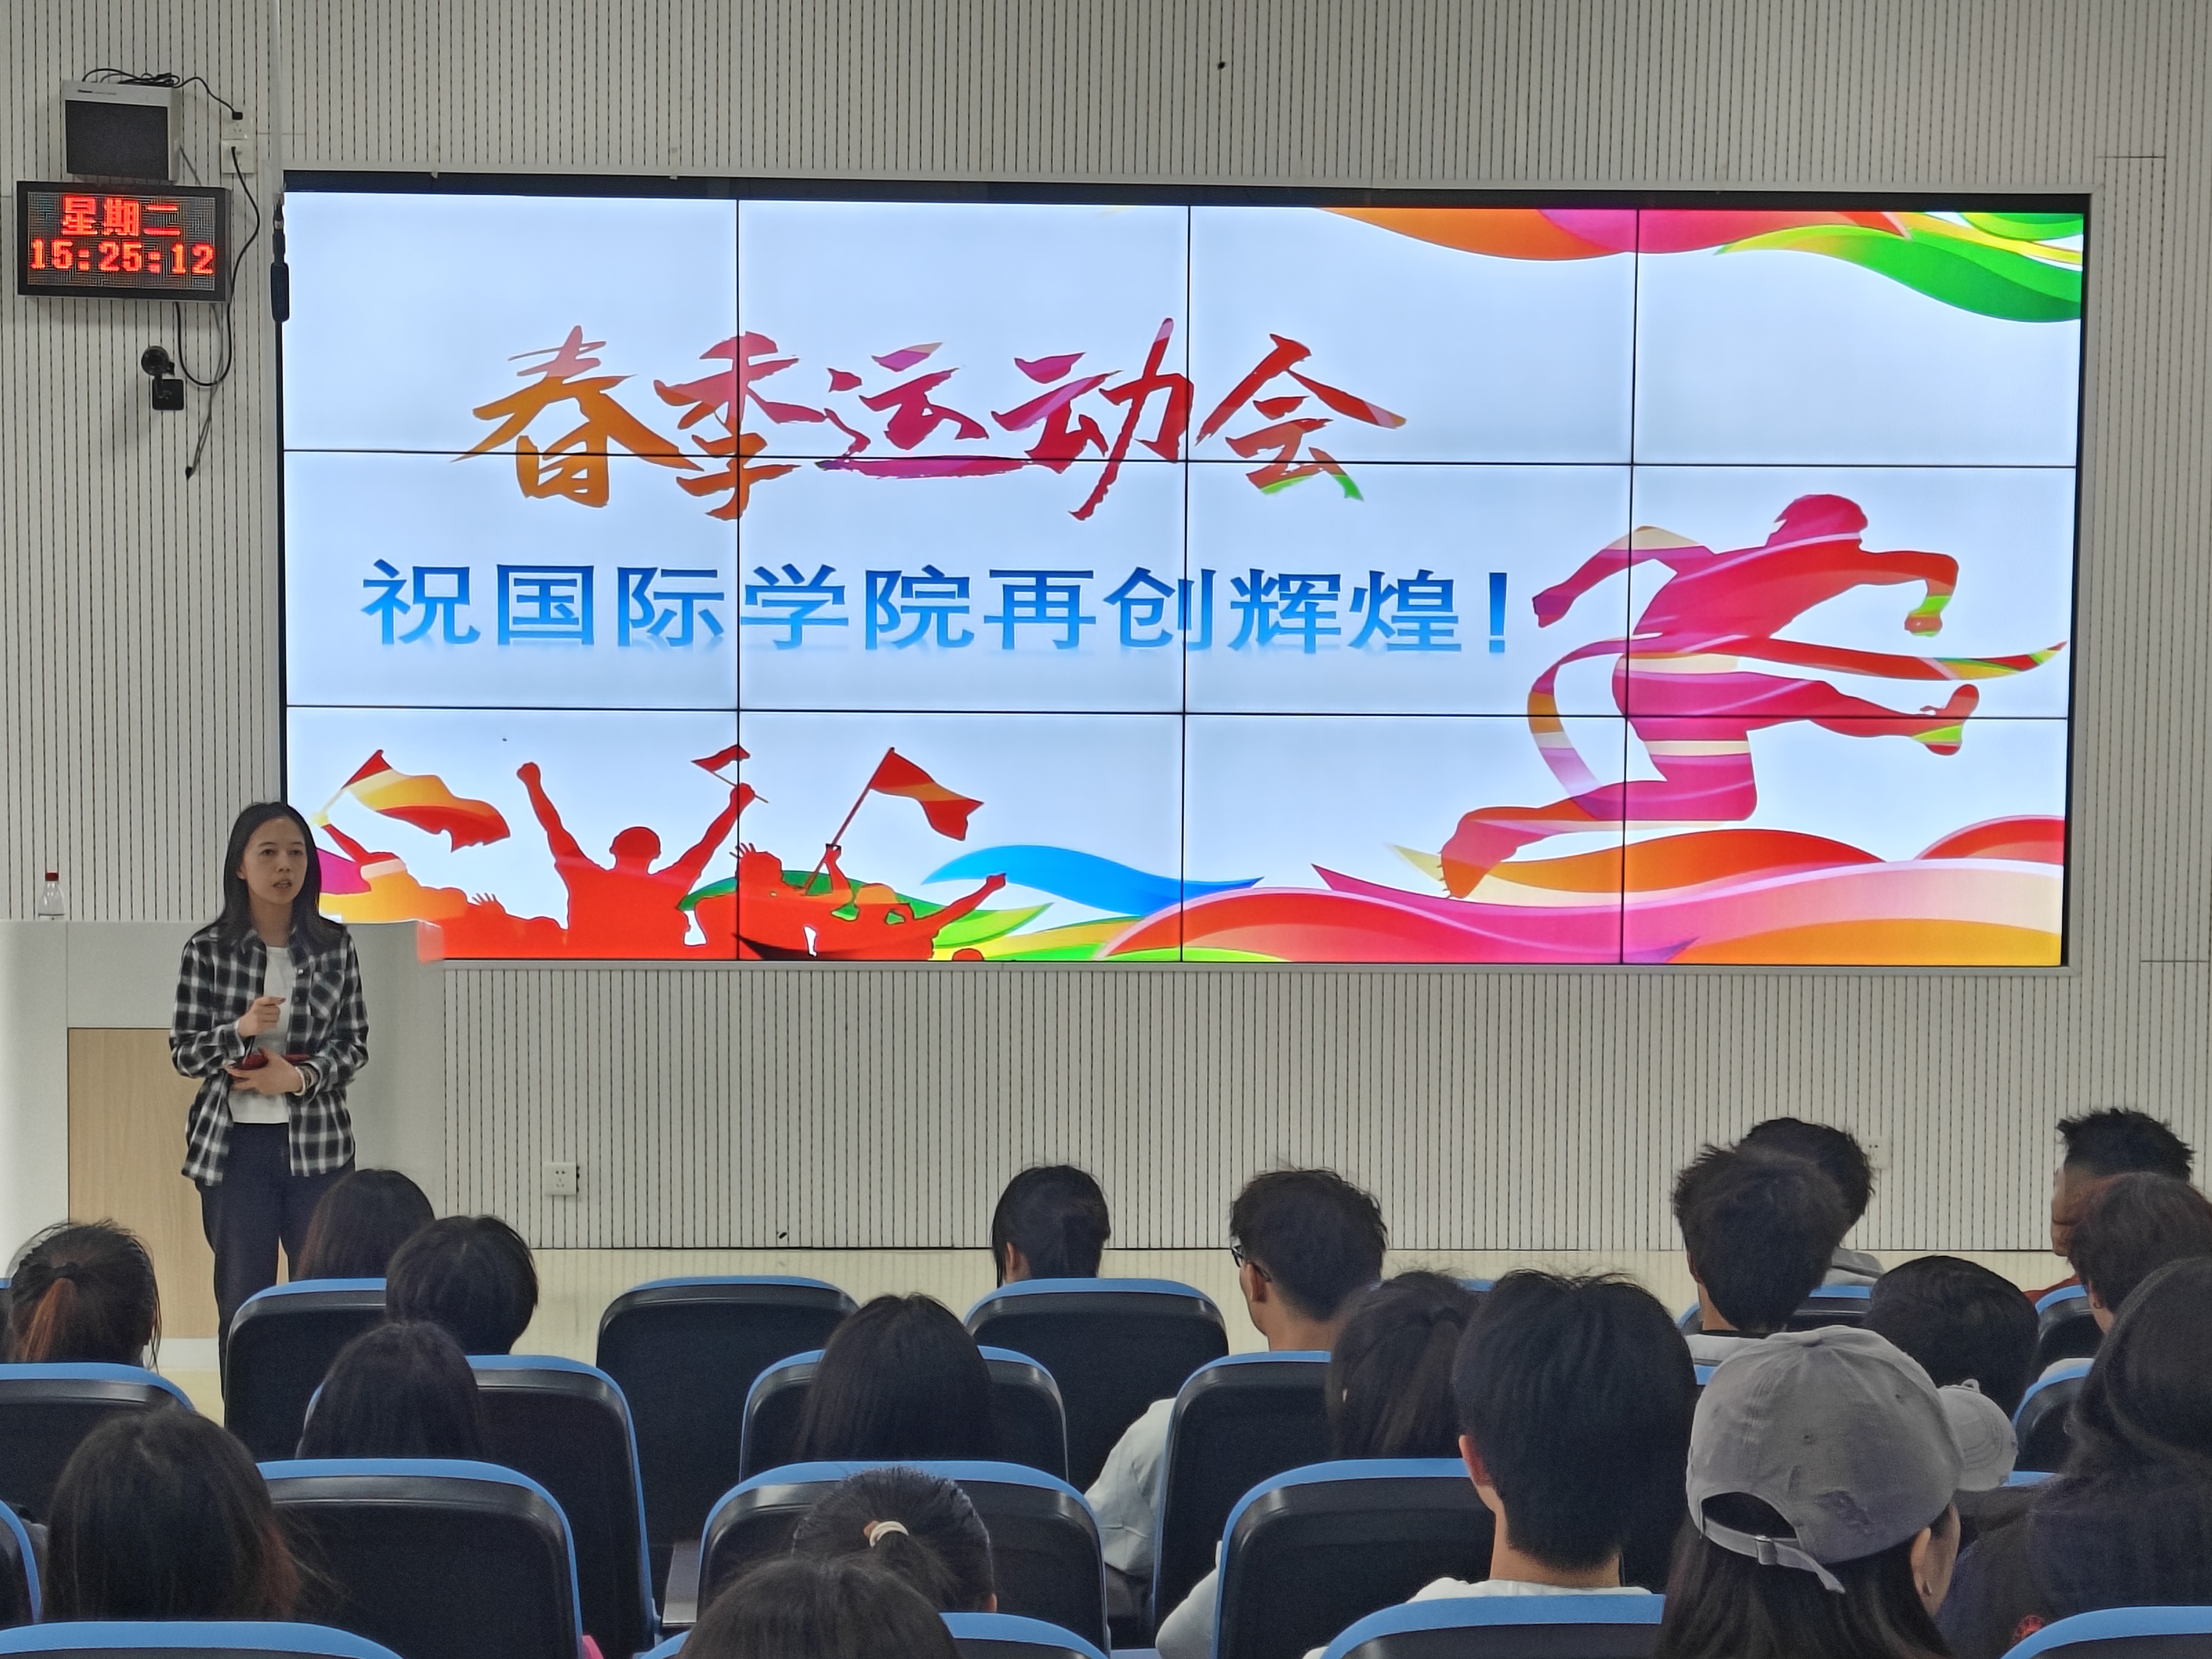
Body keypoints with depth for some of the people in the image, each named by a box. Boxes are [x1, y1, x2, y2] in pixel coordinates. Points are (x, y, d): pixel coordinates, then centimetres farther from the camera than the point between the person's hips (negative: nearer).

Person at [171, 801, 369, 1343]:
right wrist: (241, 1029, -20)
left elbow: (355, 1045, 3)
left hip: (317, 1143, 1)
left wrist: (299, 1077, -14)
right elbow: (183, 1053, -2)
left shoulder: (334, 943, 2)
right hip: (235, 1145, -1)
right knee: (242, 1302, 4)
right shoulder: (207, 949, -2)